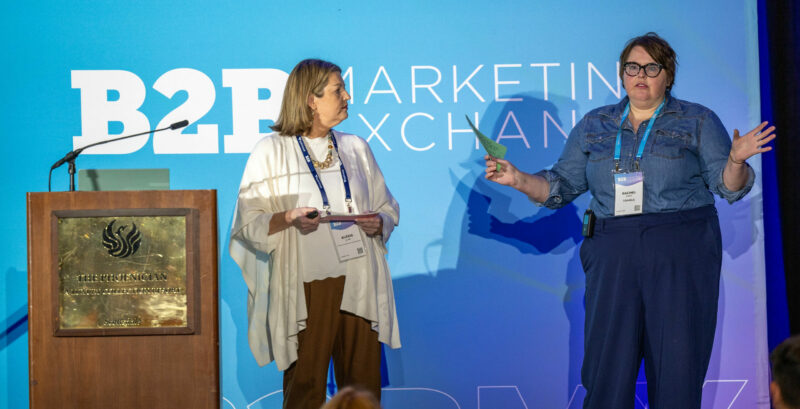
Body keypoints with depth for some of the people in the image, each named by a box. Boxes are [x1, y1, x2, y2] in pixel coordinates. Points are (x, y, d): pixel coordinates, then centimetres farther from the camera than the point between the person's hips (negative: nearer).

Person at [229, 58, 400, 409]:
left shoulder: (356, 149, 15)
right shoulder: (271, 151, 3)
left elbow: (388, 209, 18)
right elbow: (249, 223, -1)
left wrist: (378, 223, -4)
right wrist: (288, 218, -19)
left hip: (358, 285, 4)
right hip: (304, 287, -3)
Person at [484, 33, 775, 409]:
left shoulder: (698, 122, 5)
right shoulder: (594, 126, 12)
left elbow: (728, 186, -1)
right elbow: (561, 185, 13)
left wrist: (736, 160, -21)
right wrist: (518, 179, -3)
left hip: (681, 254, -2)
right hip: (613, 255, 2)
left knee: (677, 366, -2)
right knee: (606, 367, -2)